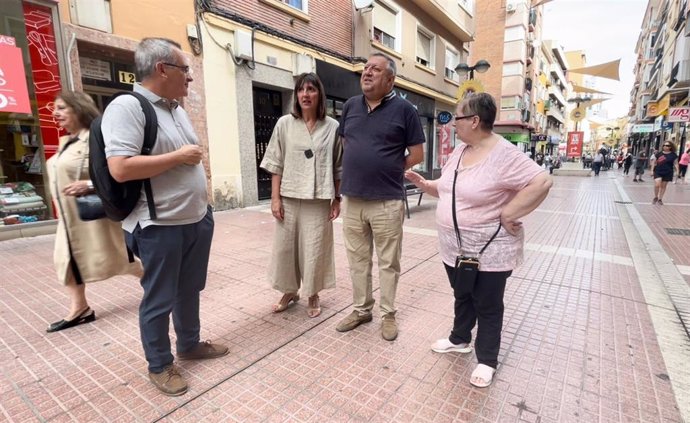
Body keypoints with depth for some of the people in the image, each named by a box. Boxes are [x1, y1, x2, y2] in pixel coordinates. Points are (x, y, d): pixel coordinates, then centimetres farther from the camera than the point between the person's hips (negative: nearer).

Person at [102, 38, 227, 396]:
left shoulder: (178, 110, 12)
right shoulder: (127, 107, -15)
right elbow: (120, 169, -25)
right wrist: (180, 156, -18)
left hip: (197, 219, 8)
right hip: (160, 227, -8)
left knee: (190, 289, 20)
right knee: (159, 299, 9)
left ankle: (190, 344, 40)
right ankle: (159, 365, 29)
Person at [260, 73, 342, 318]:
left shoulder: (332, 127, 0)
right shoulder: (284, 124, 3)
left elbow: (338, 168, 3)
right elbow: (276, 164, 3)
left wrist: (337, 199, 0)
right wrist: (275, 198, -3)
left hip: (319, 200, -1)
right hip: (289, 198, 2)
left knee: (315, 249, 7)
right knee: (285, 247, 10)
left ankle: (313, 295, 27)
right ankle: (290, 291, 33)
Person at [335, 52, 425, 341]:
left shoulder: (404, 109, -3)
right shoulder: (350, 106, 10)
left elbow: (417, 155, -1)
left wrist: (388, 172, 2)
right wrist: (358, 171, 11)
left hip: (387, 201, -4)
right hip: (351, 199, 5)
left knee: (388, 262, 8)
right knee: (357, 260, 14)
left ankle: (388, 314, 26)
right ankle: (361, 309, 31)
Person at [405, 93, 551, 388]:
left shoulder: (503, 155, -20)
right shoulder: (459, 151, 6)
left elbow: (541, 182, -26)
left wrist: (507, 214, -23)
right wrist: (422, 183, 2)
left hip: (489, 250, -7)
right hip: (455, 247, 8)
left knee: (487, 306, 11)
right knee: (462, 297, 24)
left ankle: (487, 360, 29)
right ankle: (460, 339, 44)